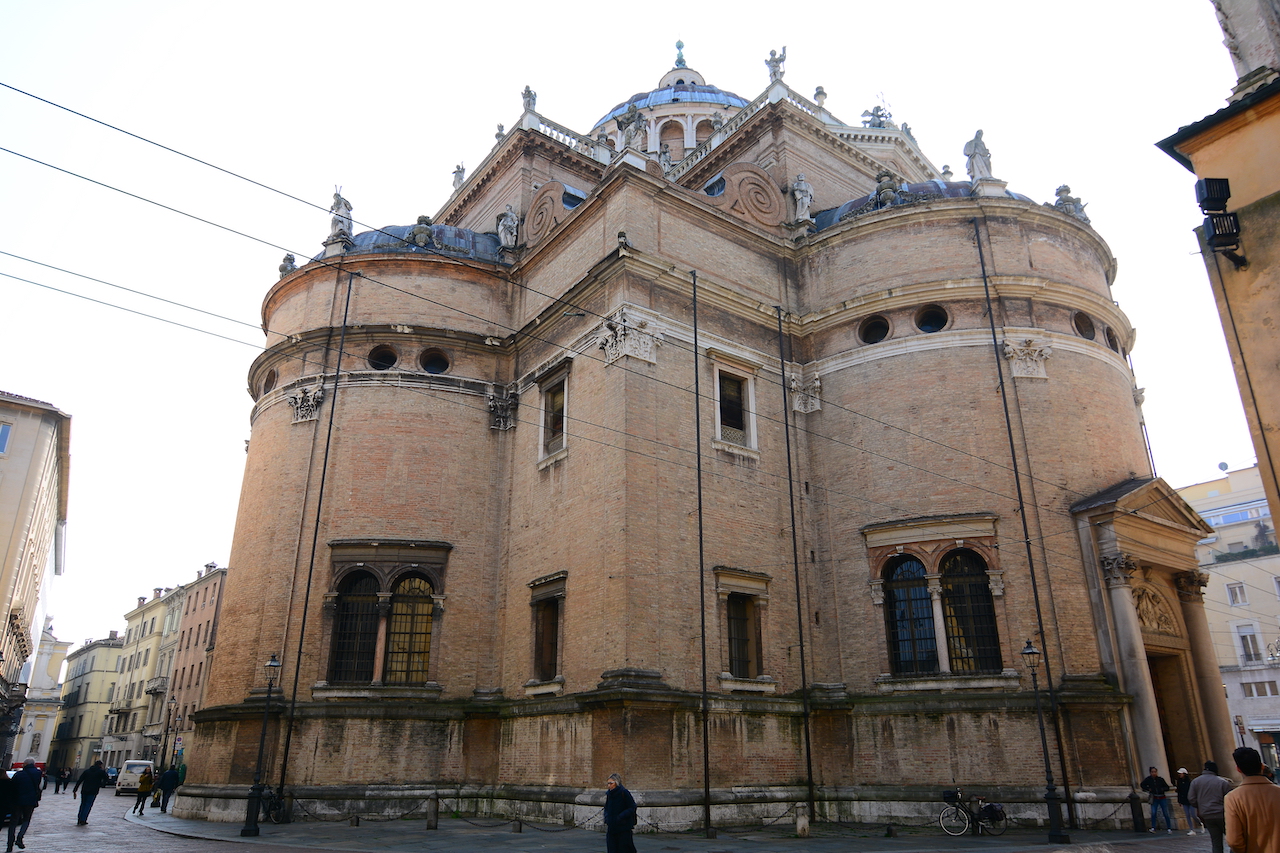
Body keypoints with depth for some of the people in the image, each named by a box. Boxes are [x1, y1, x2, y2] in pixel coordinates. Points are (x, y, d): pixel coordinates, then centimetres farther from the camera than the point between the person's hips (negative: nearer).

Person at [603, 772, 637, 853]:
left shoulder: (624, 793, -12)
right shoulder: (608, 794, 7)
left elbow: (632, 808, -11)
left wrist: (620, 817, -19)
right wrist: (606, 820, 2)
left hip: (624, 828, -6)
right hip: (611, 828, 6)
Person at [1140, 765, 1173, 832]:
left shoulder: (1160, 779, -4)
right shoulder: (1148, 779, -1)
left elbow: (1167, 787, 2)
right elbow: (1142, 785, 11)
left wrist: (1162, 789, -16)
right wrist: (1148, 789, -2)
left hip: (1162, 798, 0)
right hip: (1154, 799, 0)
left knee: (1166, 814, 1)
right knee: (1153, 813, -10)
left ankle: (1169, 828, 15)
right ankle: (1153, 828, -5)